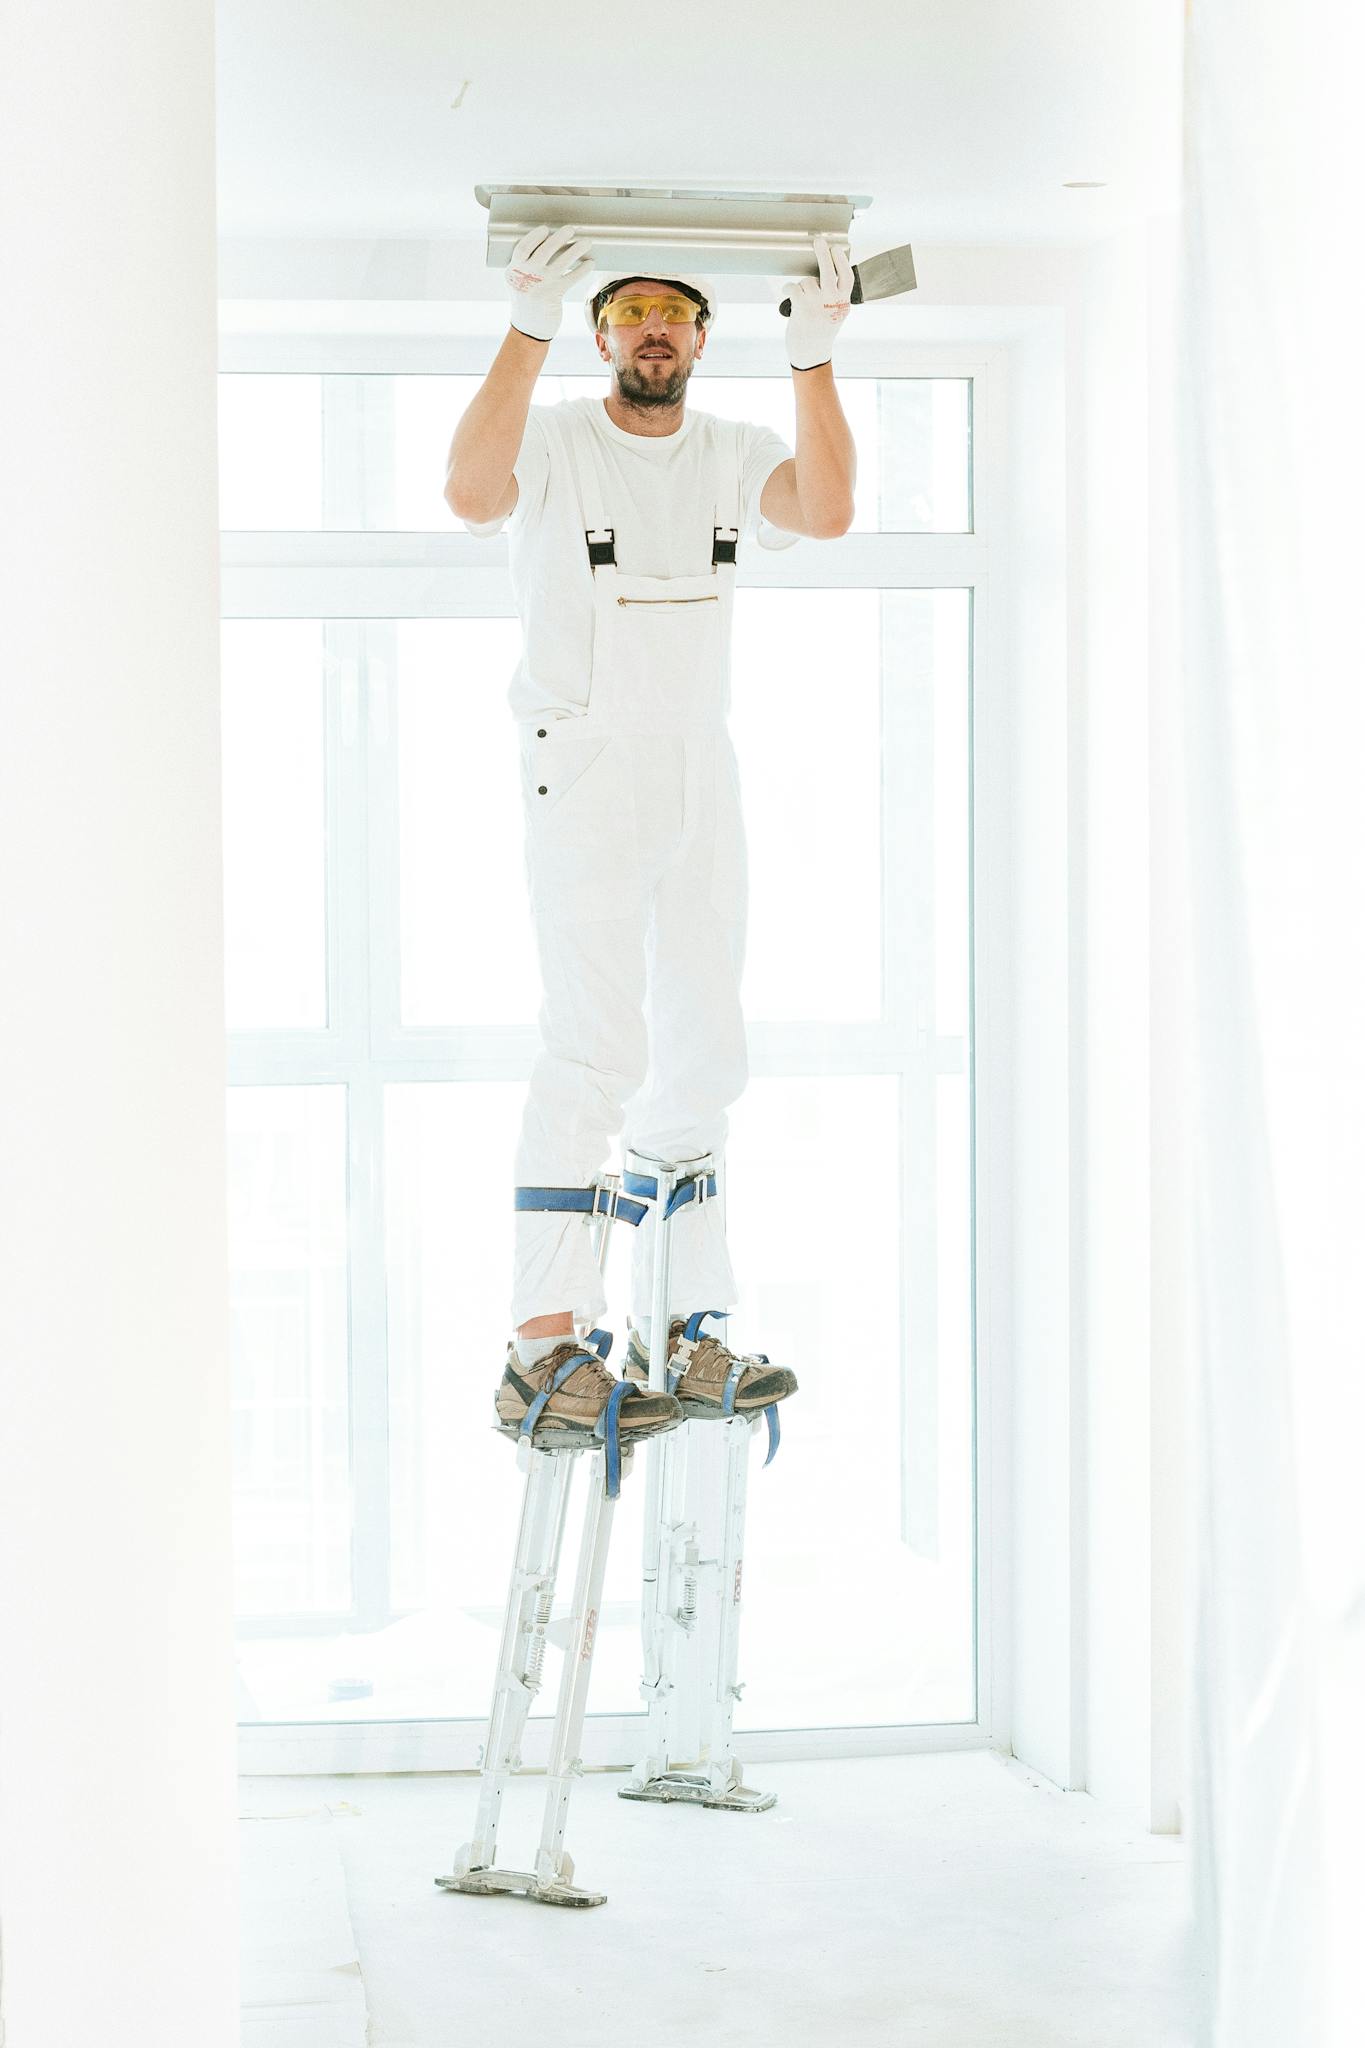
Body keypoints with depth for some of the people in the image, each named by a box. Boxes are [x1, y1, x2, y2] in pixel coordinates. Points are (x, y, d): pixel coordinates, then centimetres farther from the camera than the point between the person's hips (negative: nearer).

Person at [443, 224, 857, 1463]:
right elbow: (472, 493, -25)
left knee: (703, 1060, 7)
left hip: (703, 776, 6)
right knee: (595, 1050, -16)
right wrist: (527, 331, -30)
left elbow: (828, 512, -9)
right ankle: (544, 1351, -17)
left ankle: (678, 1332, 16)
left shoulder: (733, 453, 11)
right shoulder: (555, 441, -2)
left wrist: (814, 357, -17)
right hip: (585, 773, -6)